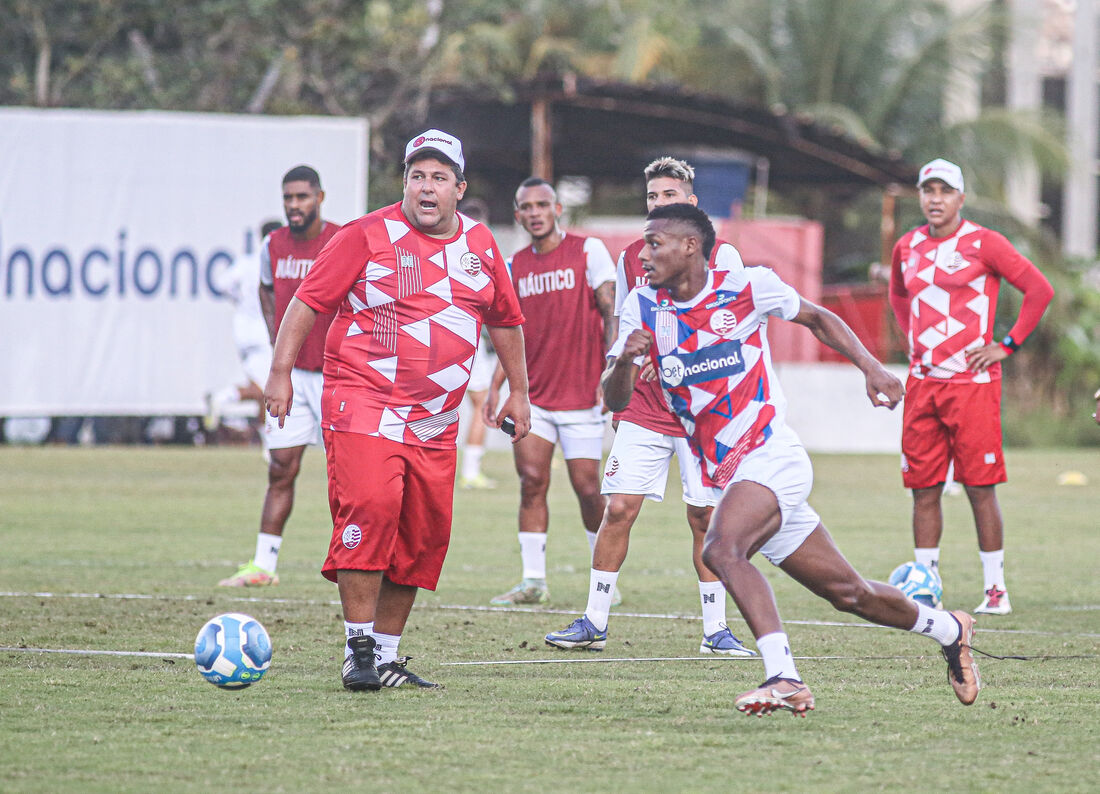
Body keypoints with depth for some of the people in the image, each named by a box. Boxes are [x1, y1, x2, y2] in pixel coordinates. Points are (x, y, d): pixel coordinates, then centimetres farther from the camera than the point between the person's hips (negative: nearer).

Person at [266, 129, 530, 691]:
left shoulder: (480, 245, 11)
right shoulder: (369, 236, -5)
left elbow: (505, 319, 25)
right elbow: (308, 300, -4)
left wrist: (518, 392, 28)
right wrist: (281, 372, -10)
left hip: (435, 422, 6)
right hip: (363, 402, -6)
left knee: (424, 536, 4)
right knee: (370, 508, -21)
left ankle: (386, 655, 15)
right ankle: (359, 650, -15)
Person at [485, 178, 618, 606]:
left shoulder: (588, 250, -3)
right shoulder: (516, 265, 11)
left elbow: (611, 311, -6)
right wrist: (496, 385, 9)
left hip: (581, 394, -4)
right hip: (533, 394, 4)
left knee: (587, 487, -3)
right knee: (531, 482, -5)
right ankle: (533, 581, 0)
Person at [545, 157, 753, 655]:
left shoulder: (721, 256, -1)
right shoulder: (631, 258, 9)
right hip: (642, 407, 2)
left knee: (705, 517, -1)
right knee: (619, 508, -5)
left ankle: (715, 629, 8)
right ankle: (594, 623, 3)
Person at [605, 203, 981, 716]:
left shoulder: (746, 287, -7)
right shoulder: (643, 307, 2)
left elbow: (816, 318, 11)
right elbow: (614, 400, -2)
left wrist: (870, 366, -1)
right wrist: (624, 361, -24)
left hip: (772, 457, -5)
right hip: (725, 476, 5)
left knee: (721, 549, -32)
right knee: (847, 593, 10)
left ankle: (783, 678, -37)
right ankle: (948, 629, 31)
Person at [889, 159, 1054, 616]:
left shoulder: (982, 244, -6)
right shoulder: (908, 248, 11)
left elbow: (1039, 290, -6)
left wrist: (1007, 346, -7)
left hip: (972, 382, -5)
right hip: (922, 384, 5)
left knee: (980, 488, -5)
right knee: (923, 489, 5)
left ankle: (995, 589, 2)